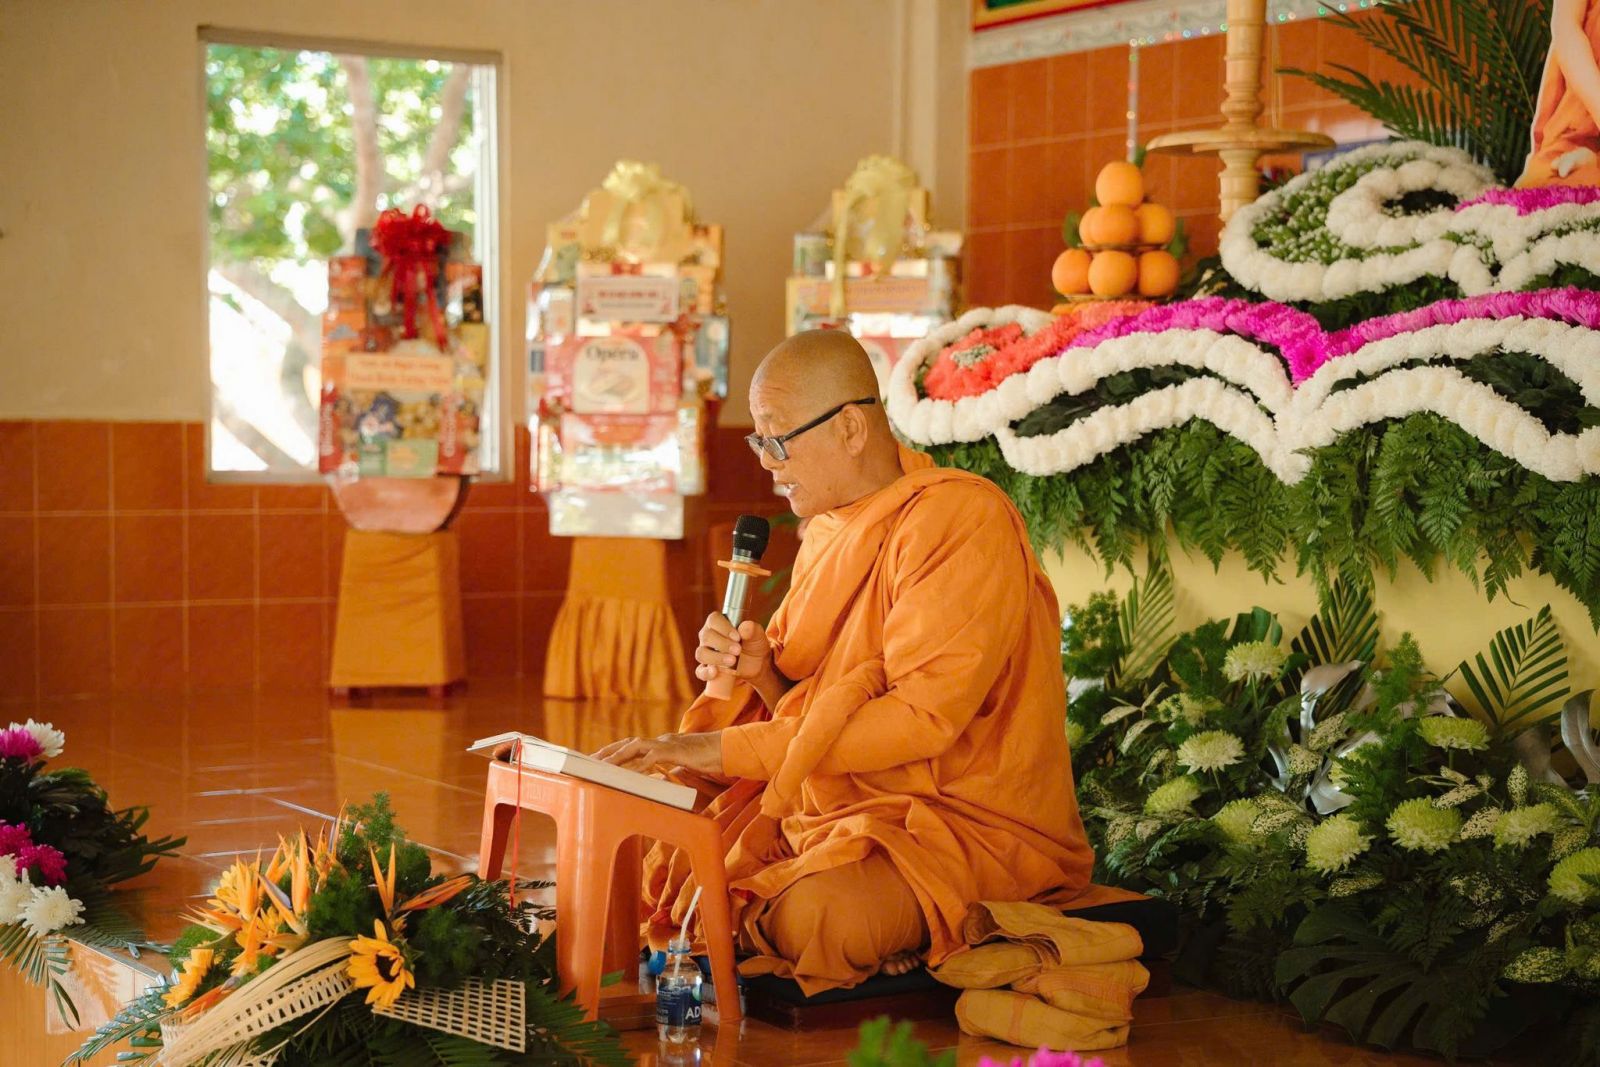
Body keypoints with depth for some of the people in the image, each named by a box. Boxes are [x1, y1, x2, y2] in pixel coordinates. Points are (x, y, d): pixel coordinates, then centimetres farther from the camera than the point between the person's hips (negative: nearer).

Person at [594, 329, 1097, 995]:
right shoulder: (829, 533, 10)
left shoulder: (960, 517, -17)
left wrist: (722, 749, -25)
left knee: (814, 913, -33)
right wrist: (761, 671, -10)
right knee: (659, 865, -7)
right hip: (835, 812, 7)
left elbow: (921, 715, -24)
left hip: (972, 823, -7)